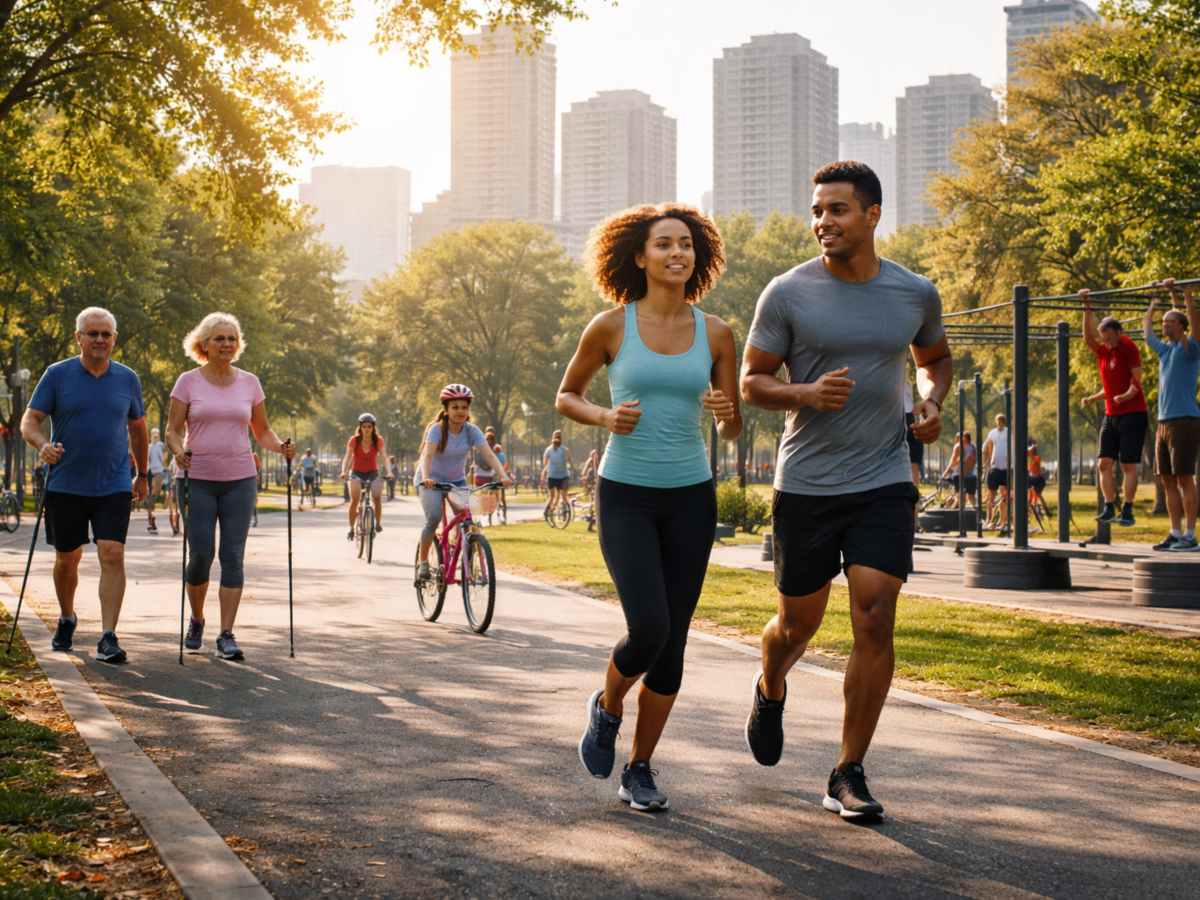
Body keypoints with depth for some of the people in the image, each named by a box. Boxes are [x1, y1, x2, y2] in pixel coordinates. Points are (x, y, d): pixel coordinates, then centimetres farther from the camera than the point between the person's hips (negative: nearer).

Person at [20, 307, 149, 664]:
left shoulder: (127, 379, 6)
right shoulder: (57, 375, -1)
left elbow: (137, 428, 17)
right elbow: (29, 421, -5)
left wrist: (142, 475, 20)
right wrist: (42, 446, -26)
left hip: (114, 487, 0)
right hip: (65, 485, 0)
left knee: (112, 556, -13)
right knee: (67, 559, 12)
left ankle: (108, 637, -13)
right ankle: (66, 620, 36)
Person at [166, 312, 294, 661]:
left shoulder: (249, 382, 8)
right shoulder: (188, 382, 1)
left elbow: (261, 430, 13)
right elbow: (173, 429, 2)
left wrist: (280, 447, -6)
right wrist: (178, 451, -19)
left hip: (240, 479, 2)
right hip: (198, 479, -2)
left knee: (233, 557, -3)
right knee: (200, 555, -3)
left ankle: (226, 635, 0)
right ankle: (196, 621, 23)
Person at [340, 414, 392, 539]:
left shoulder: (379, 440, -10)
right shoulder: (354, 440, -12)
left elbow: (384, 457, -19)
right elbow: (348, 457, -19)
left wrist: (389, 472, -36)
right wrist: (344, 471, -36)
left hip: (372, 473, 1)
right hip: (357, 473, -1)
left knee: (377, 498, -23)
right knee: (355, 499, -23)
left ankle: (378, 523, -1)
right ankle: (351, 529, -12)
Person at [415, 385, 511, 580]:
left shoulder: (472, 431, -10)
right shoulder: (437, 429, -18)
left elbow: (489, 455, -22)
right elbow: (428, 455, -32)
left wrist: (503, 476, -39)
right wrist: (425, 477, -52)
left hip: (457, 480, 4)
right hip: (431, 481, -3)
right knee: (434, 517, -26)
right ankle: (422, 561, -8)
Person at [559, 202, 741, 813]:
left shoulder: (715, 333, 1)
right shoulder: (610, 326, -5)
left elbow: (732, 430, 7)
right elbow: (565, 397, 9)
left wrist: (725, 411, -17)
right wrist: (604, 418, -13)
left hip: (689, 498, 3)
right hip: (625, 495, -3)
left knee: (672, 643, 3)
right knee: (648, 630, -18)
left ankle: (638, 770, 20)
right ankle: (607, 707, 15)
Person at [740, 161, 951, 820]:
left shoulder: (915, 294, 2)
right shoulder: (788, 294, -6)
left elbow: (935, 358, 22)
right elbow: (751, 382, 0)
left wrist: (932, 403, 1)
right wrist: (806, 393, -20)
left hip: (885, 482, 1)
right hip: (806, 485, -1)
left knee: (875, 624, -9)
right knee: (798, 623, 11)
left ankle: (848, 777, 2)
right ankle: (770, 691, 48)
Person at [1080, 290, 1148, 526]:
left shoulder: (1129, 348, -9)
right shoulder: (1102, 351, 10)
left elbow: (1137, 380, -14)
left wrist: (1128, 394, -32)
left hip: (1132, 414, -7)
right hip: (1110, 415, 7)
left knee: (1128, 464, -7)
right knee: (1105, 463, 0)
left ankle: (1127, 511, -6)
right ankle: (1109, 508, 3)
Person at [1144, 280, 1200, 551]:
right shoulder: (1165, 350, 18)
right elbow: (1147, 333, 34)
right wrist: (1152, 306, 41)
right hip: (1164, 423, 8)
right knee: (1168, 481, 7)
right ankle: (1176, 534, 11)